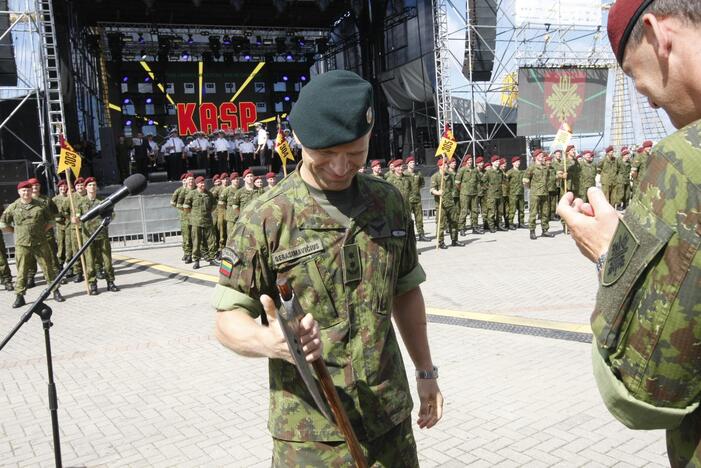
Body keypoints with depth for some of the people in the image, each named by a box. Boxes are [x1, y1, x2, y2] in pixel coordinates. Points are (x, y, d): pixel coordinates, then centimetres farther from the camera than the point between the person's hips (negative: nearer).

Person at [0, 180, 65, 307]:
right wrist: (16, 231, 7)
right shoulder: (13, 207, 3)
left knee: (49, 267, 4)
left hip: (40, 243, 0)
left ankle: (56, 292, 14)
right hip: (21, 244, 0)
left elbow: (50, 220, 14)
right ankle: (19, 296, 12)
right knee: (22, 271, 4)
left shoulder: (40, 205, 5)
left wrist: (43, 230, 5)